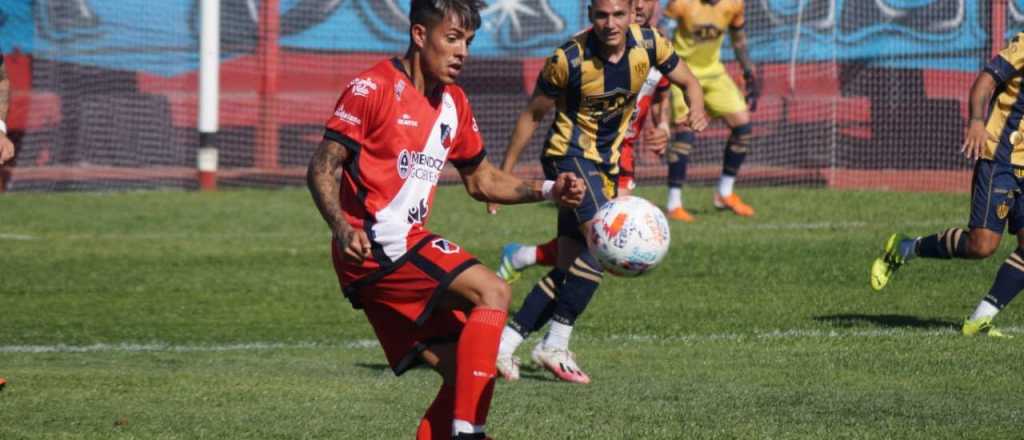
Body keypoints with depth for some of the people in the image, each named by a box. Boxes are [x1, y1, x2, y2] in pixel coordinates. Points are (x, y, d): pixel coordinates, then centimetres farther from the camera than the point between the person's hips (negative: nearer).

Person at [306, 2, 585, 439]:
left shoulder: (453, 103, 16)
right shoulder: (373, 88, -9)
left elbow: (481, 180, 24)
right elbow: (323, 167, -11)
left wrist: (547, 190, 9)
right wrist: (342, 229, -27)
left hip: (407, 247, 9)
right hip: (373, 246, -9)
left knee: (463, 371, 1)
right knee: (492, 291, -22)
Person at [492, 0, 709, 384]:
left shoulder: (648, 44, -8)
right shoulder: (569, 59, -20)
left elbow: (688, 82, 7)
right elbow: (532, 114, -7)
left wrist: (696, 108, -17)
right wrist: (504, 174, -5)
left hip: (605, 163, 6)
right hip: (569, 154, -6)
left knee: (572, 267, 6)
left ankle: (506, 342, 14)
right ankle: (555, 346, -17)